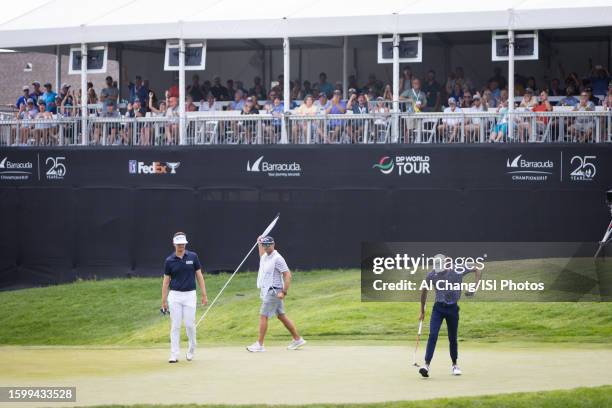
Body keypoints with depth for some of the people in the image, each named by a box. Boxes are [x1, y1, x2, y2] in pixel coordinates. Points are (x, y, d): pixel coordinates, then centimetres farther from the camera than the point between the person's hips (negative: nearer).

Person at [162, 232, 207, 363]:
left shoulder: (193, 257, 0)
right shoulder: (169, 260, 1)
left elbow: (199, 276, 4)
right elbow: (166, 281, 4)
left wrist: (204, 295, -1)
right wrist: (164, 301, 0)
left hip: (189, 295, 0)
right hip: (174, 295, 0)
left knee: (190, 325, 0)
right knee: (175, 326, -1)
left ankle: (191, 350, 21)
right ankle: (174, 355, 2)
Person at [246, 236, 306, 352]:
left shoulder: (277, 258, -15)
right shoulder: (264, 256, 12)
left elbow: (287, 275, -19)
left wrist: (284, 292, -25)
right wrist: (259, 244, 31)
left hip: (273, 292, -9)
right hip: (266, 291, 9)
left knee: (263, 316, -9)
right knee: (281, 316, 11)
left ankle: (259, 345, -7)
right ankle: (297, 339, 17)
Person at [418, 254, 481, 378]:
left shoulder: (457, 270, -14)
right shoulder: (432, 275, -11)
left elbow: (477, 270, 1)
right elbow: (424, 291, 6)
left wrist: (474, 288, -12)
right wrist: (422, 311, 11)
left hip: (452, 308, 0)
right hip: (438, 308, 0)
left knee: (452, 338, 8)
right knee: (433, 335, -16)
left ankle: (454, 365, 27)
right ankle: (426, 365, -18)